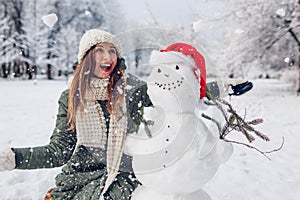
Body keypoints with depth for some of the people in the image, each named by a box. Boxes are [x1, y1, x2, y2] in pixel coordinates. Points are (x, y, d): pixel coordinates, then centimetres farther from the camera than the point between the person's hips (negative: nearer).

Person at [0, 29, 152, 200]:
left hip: (122, 175, -2)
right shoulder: (72, 97, 5)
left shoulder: (135, 89, -1)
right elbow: (60, 150, 3)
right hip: (79, 174, 3)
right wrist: (15, 157, -8)